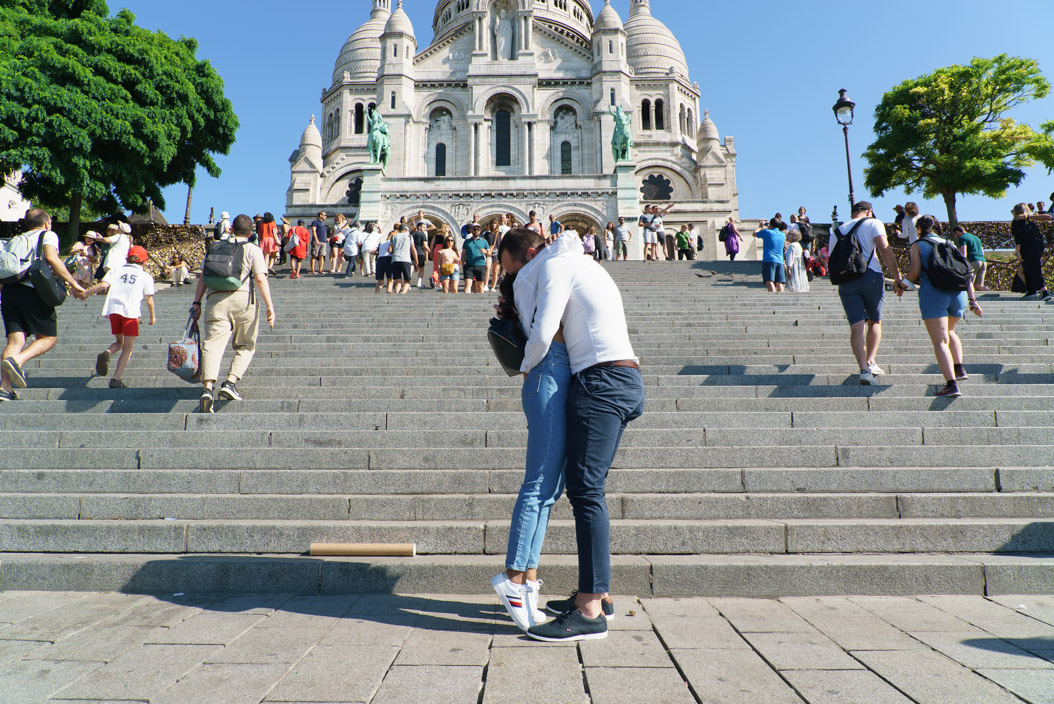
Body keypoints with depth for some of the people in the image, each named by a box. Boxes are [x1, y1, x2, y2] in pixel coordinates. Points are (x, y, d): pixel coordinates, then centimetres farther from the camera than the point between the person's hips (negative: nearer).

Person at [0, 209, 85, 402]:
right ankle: (17, 360, -22)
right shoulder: (48, 235, 10)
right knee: (49, 338, 4)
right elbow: (51, 258, -9)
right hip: (33, 290, -5)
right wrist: (73, 283, -9)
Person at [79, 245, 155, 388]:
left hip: (113, 309, 3)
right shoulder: (146, 276, 12)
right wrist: (152, 316, 16)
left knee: (119, 342, 21)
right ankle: (116, 379, -6)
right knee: (128, 348, 4)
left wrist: (85, 293, 9)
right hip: (131, 312, -3)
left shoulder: (116, 271, 17)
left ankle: (106, 354, -12)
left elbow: (104, 285, 0)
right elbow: (149, 298, 5)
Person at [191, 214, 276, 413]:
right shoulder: (253, 250, 10)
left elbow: (203, 277, 15)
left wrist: (197, 302, 17)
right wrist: (270, 306, -4)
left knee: (213, 345, -7)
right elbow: (260, 279, -3)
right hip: (243, 299, -2)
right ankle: (230, 382, -4)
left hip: (216, 300, 2)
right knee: (245, 346, 13)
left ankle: (207, 389, -24)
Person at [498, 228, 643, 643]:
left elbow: (543, 332, -13)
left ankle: (589, 612, -12)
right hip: (626, 381, 10)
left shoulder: (554, 266, -1)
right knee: (587, 488, 13)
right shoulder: (582, 264, 28)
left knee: (585, 489, -13)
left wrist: (526, 368, 6)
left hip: (601, 380, -10)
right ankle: (595, 591, 19)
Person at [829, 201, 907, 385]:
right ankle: (871, 361, 8)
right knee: (875, 322, 16)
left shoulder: (836, 231, 20)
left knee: (857, 326, -4)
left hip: (846, 282, 2)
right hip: (871, 277, -2)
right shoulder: (873, 223, 7)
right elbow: (884, 249, -7)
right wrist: (897, 277, -8)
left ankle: (864, 369, -16)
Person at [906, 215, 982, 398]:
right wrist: (972, 299, 13)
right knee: (949, 331, 30)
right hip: (958, 293, 5)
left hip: (933, 294, -5)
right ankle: (959, 368, 21)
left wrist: (906, 280, 16)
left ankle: (952, 384, -20)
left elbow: (914, 271, -6)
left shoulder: (917, 246, 8)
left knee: (940, 341, -9)